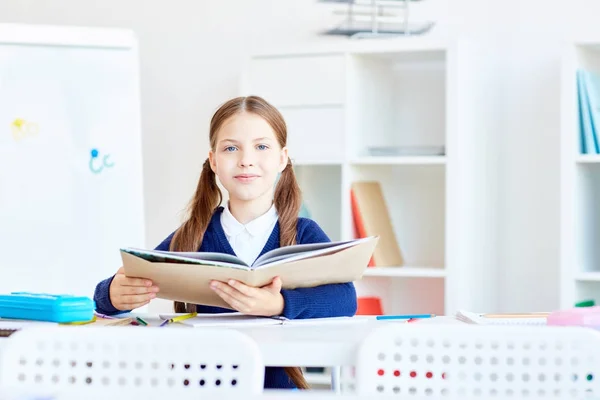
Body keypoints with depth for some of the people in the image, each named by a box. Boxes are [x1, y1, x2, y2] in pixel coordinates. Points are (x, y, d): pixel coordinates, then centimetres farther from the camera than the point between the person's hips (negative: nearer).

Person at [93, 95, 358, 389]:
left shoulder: (304, 234, 4)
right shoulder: (190, 238, 6)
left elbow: (345, 298, -14)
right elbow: (106, 294, 2)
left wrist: (279, 305, -34)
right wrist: (114, 295, -22)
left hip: (278, 386, -1)